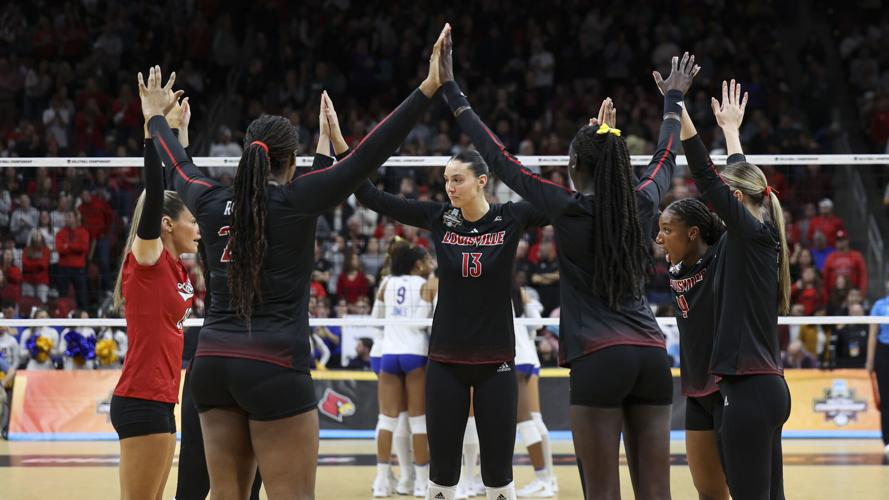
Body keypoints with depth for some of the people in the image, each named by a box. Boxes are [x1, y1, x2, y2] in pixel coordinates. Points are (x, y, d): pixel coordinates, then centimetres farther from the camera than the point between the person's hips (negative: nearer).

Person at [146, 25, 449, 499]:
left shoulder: (212, 203, 9)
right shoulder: (295, 201, -5)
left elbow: (177, 165, 28)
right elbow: (366, 157, -11)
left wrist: (157, 117, 48)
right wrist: (428, 88, -14)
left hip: (212, 365, 6)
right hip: (274, 368, -6)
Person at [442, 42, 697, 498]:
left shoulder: (568, 208, -4)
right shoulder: (642, 204, 8)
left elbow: (499, 160, 2)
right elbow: (665, 157, 29)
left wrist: (452, 93, 10)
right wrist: (674, 99, 46)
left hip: (599, 359, -5)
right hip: (652, 356, 5)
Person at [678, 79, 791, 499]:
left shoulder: (750, 232, -9)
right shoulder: (760, 238, 13)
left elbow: (707, 178, -17)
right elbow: (742, 179, 29)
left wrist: (679, 111, -19)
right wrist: (730, 129, 40)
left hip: (750, 389, -10)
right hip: (767, 388, 10)